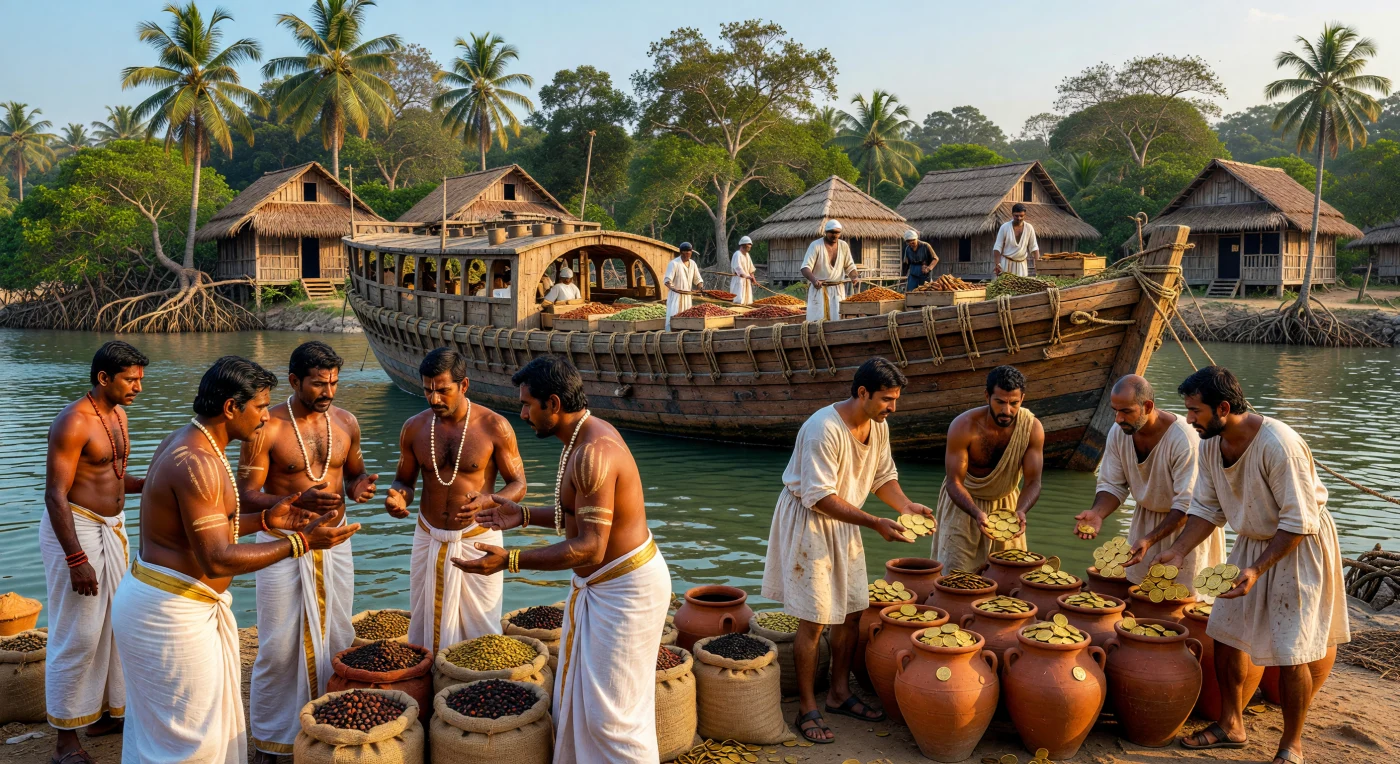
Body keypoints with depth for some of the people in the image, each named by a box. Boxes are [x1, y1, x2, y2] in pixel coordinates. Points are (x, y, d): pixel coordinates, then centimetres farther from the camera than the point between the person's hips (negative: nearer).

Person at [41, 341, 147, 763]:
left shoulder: (118, 414, 8)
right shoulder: (73, 423, -19)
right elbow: (55, 495, -20)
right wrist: (76, 560, -23)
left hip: (111, 527, 9)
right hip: (74, 529, -9)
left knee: (114, 623, 14)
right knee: (77, 634, -2)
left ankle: (106, 713, 29)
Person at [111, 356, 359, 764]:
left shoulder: (186, 443, 8)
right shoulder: (196, 463, -25)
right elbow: (218, 560, -27)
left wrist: (264, 519, 6)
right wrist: (302, 542, -24)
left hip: (169, 604, 10)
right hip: (169, 612, -10)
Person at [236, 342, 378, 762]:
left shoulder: (346, 423, 3)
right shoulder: (266, 428, -12)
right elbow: (246, 496, -12)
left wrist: (359, 487, -8)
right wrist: (300, 501, -28)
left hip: (334, 544, 4)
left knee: (337, 640, 9)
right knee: (279, 648, 3)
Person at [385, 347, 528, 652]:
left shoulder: (495, 427, -12)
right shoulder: (414, 428, -2)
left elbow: (518, 484, -6)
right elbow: (404, 480, 10)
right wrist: (397, 497, -14)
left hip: (477, 539, -3)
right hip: (429, 538, 3)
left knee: (480, 630, 6)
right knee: (426, 626, 14)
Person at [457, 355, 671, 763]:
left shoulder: (593, 452, -27)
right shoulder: (586, 438, 5)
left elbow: (590, 547, -29)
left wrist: (510, 560, -29)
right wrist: (523, 515, 8)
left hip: (624, 588, -11)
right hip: (597, 585, 11)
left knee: (609, 713, 0)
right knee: (578, 698, 20)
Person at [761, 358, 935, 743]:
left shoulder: (878, 426, -3)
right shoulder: (825, 429, -29)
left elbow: (884, 475, 10)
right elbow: (819, 497, -28)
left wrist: (906, 506, -8)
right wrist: (875, 523, -31)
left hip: (844, 523, 8)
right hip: (808, 521, -8)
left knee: (852, 611, 12)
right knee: (814, 620, -4)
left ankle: (839, 694, 29)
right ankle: (807, 709, 10)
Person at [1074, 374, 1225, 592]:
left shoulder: (1184, 439, -30)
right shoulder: (1118, 433, -13)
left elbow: (1186, 505, -28)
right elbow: (1112, 485, -5)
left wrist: (1149, 540, -37)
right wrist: (1097, 513, -26)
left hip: (1186, 522, -5)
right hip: (1146, 517, 5)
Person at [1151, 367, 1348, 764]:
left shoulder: (1279, 445, -31)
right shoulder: (1211, 444, -8)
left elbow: (1299, 522, -26)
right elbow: (1206, 508, 2)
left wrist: (1256, 570, -30)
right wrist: (1178, 551, -9)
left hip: (1300, 545, -7)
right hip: (1252, 541, 7)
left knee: (1291, 651, -4)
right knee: (1225, 631, 8)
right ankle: (1231, 725, 25)